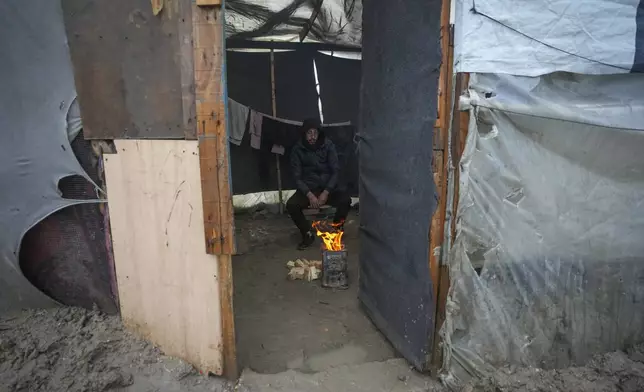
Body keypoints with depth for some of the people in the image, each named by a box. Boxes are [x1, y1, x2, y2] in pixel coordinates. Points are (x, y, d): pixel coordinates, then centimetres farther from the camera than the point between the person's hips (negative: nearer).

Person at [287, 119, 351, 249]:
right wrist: (309, 195, -22)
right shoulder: (297, 149, -7)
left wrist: (326, 192, -19)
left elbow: (335, 171, -7)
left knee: (345, 200, -29)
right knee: (291, 205, -28)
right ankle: (308, 234, -5)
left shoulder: (328, 145, -6)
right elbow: (297, 177, -7)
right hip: (308, 188, 0)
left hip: (328, 187, 0)